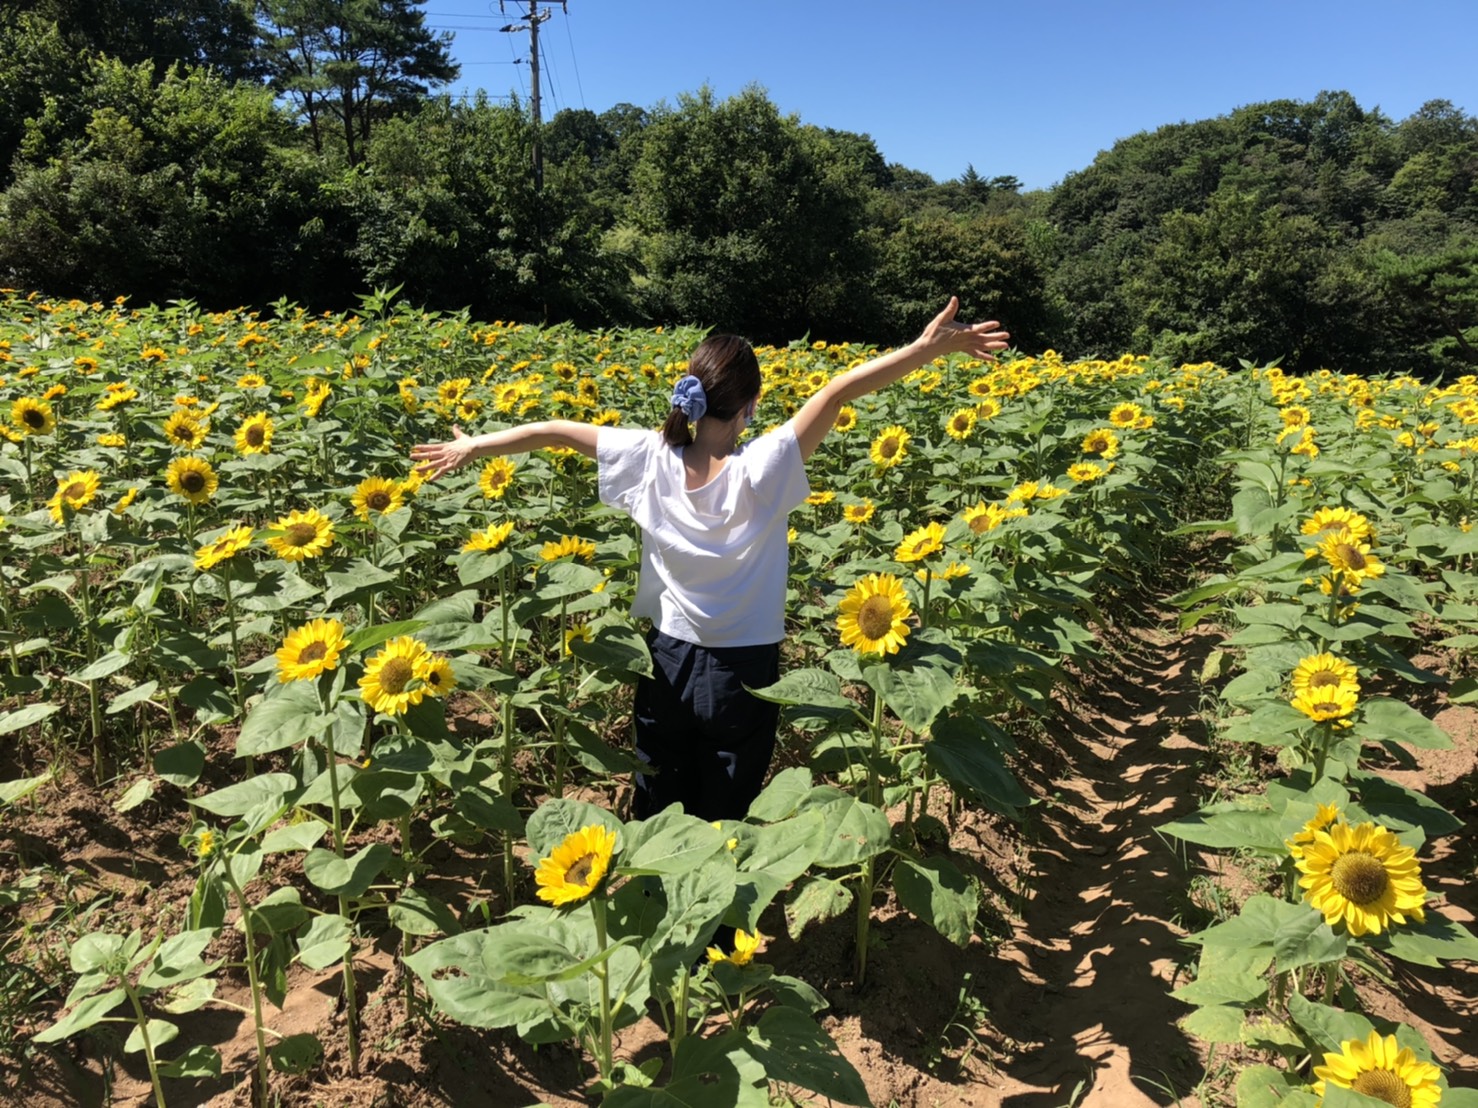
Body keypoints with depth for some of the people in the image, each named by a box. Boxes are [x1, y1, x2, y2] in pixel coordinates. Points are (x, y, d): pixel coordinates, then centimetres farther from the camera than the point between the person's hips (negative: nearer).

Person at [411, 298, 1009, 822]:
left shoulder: (651, 459, -11)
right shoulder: (761, 471, -22)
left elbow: (552, 431, -2)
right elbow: (835, 392, -29)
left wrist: (472, 446, 12)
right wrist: (926, 348, -30)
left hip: (667, 661, 4)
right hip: (742, 673, -3)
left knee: (656, 816, 19)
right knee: (724, 822, 14)